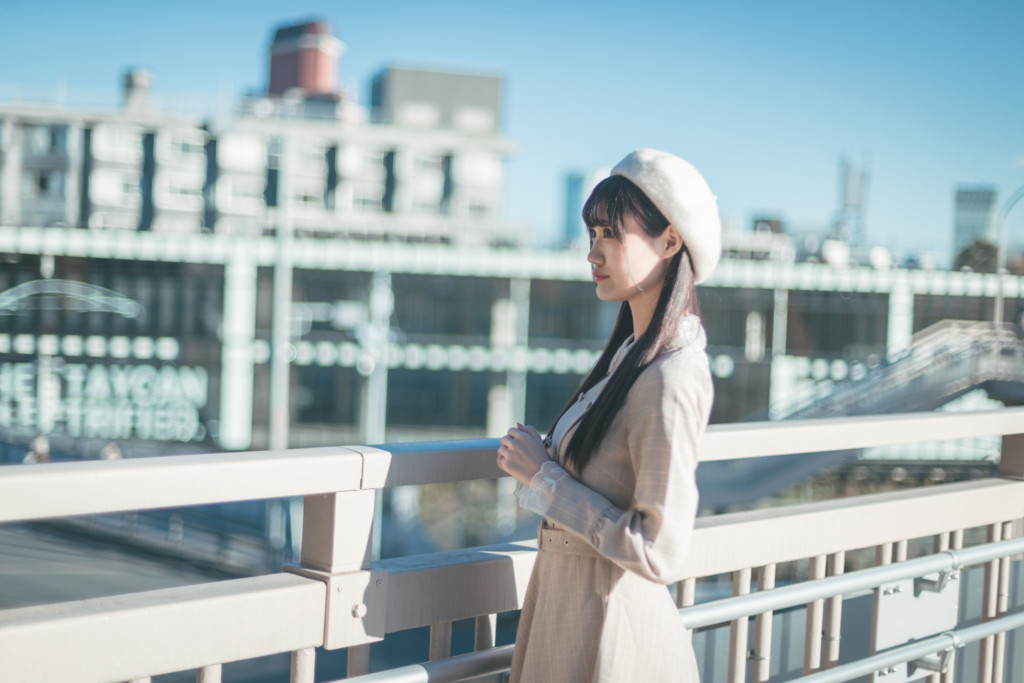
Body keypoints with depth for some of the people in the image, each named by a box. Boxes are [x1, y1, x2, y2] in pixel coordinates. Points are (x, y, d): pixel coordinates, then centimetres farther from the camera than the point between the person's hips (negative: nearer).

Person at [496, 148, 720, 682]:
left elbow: (660, 553, -25)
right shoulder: (631, 353, 5)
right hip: (566, 605, 9)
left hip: (604, 628, -9)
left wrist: (544, 476, -19)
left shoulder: (670, 381, -23)